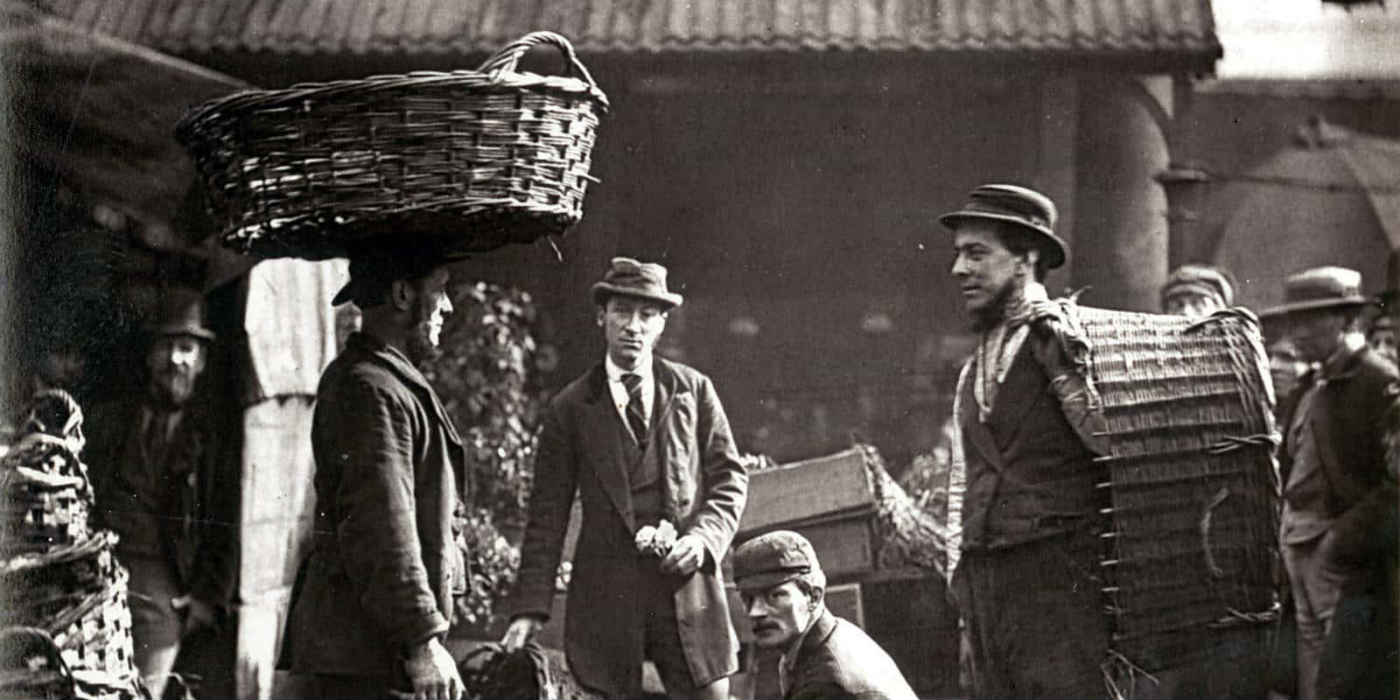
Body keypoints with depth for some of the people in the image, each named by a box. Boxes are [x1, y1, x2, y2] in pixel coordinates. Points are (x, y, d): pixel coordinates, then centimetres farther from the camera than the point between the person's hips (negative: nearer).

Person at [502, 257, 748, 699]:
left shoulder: (694, 390, 10)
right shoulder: (570, 408, 6)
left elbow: (730, 477, 10)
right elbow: (548, 514, 5)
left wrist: (704, 536, -9)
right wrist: (530, 608, -3)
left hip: (686, 583, 1)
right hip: (607, 592, -1)